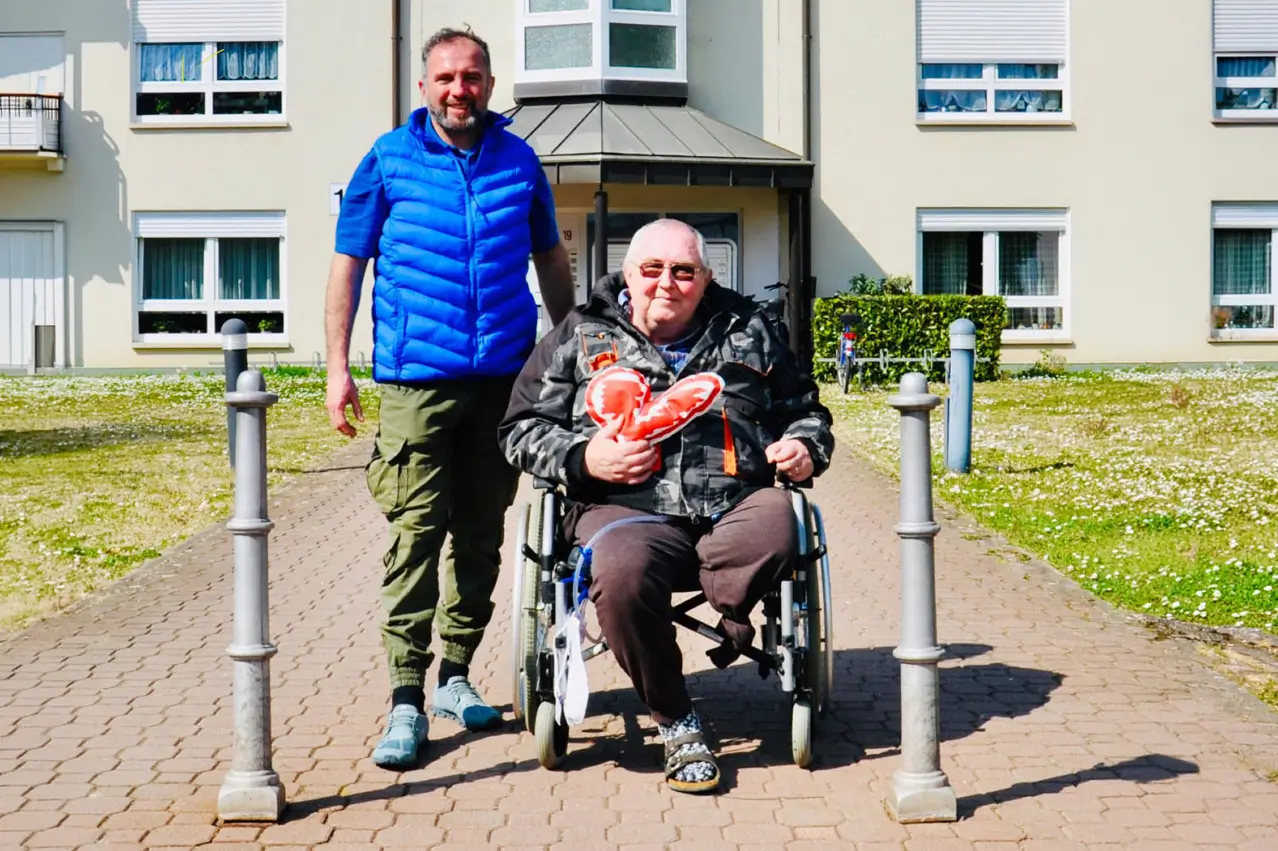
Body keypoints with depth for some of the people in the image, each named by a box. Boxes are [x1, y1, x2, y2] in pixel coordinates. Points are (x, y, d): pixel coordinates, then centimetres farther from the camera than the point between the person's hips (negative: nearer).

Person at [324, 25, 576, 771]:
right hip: (417, 378, -3)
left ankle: (456, 674, 23)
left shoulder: (520, 161, 9)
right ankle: (407, 696, -3)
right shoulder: (389, 161, 2)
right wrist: (338, 367, -2)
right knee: (416, 529, -7)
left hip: (505, 375, 3)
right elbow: (349, 262, 4)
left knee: (482, 531, 10)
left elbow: (551, 260, 18)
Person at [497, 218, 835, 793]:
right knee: (621, 574, -36)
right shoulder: (580, 336, 17)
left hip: (737, 502, 1)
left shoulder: (747, 331, 22)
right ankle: (674, 720, -14)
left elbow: (805, 409, 31)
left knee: (776, 527, -36)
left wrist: (805, 449, 7)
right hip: (629, 507, -1)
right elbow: (522, 430, 14)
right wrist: (583, 458, -5)